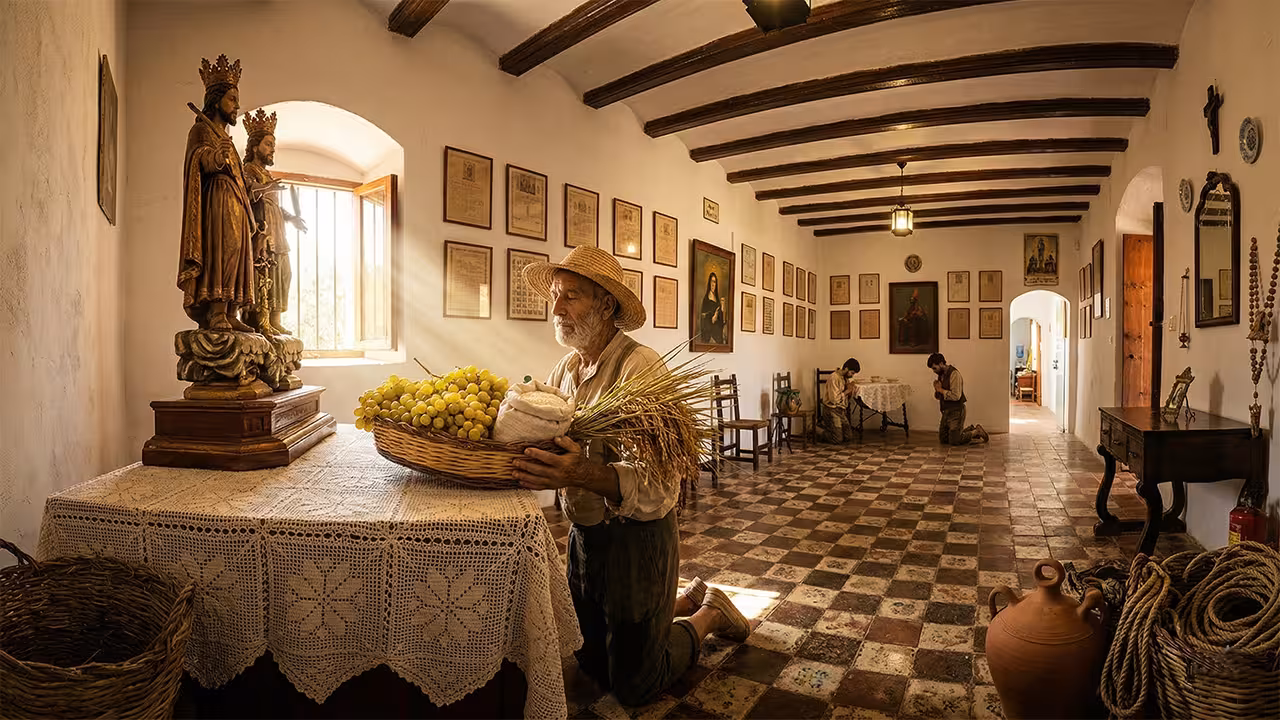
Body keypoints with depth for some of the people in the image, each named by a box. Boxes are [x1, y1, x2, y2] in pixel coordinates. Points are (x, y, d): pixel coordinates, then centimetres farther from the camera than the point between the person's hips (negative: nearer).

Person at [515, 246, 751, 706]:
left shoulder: (641, 368, -23)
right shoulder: (566, 368, 3)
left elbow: (661, 483, -30)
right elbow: (538, 437, 5)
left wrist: (585, 474, -46)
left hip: (636, 539, -7)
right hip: (584, 534, 8)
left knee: (633, 685, 9)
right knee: (593, 662, 24)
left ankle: (708, 615, 32)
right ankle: (686, 600, 41)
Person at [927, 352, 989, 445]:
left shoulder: (954, 374, -16)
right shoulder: (941, 375, 10)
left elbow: (956, 396, -25)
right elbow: (937, 396, 16)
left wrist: (941, 390, -15)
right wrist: (937, 390, -5)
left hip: (956, 411, -9)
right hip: (946, 411, 9)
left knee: (954, 441, -10)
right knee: (943, 439, 11)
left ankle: (977, 432, 11)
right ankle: (969, 430, 25)